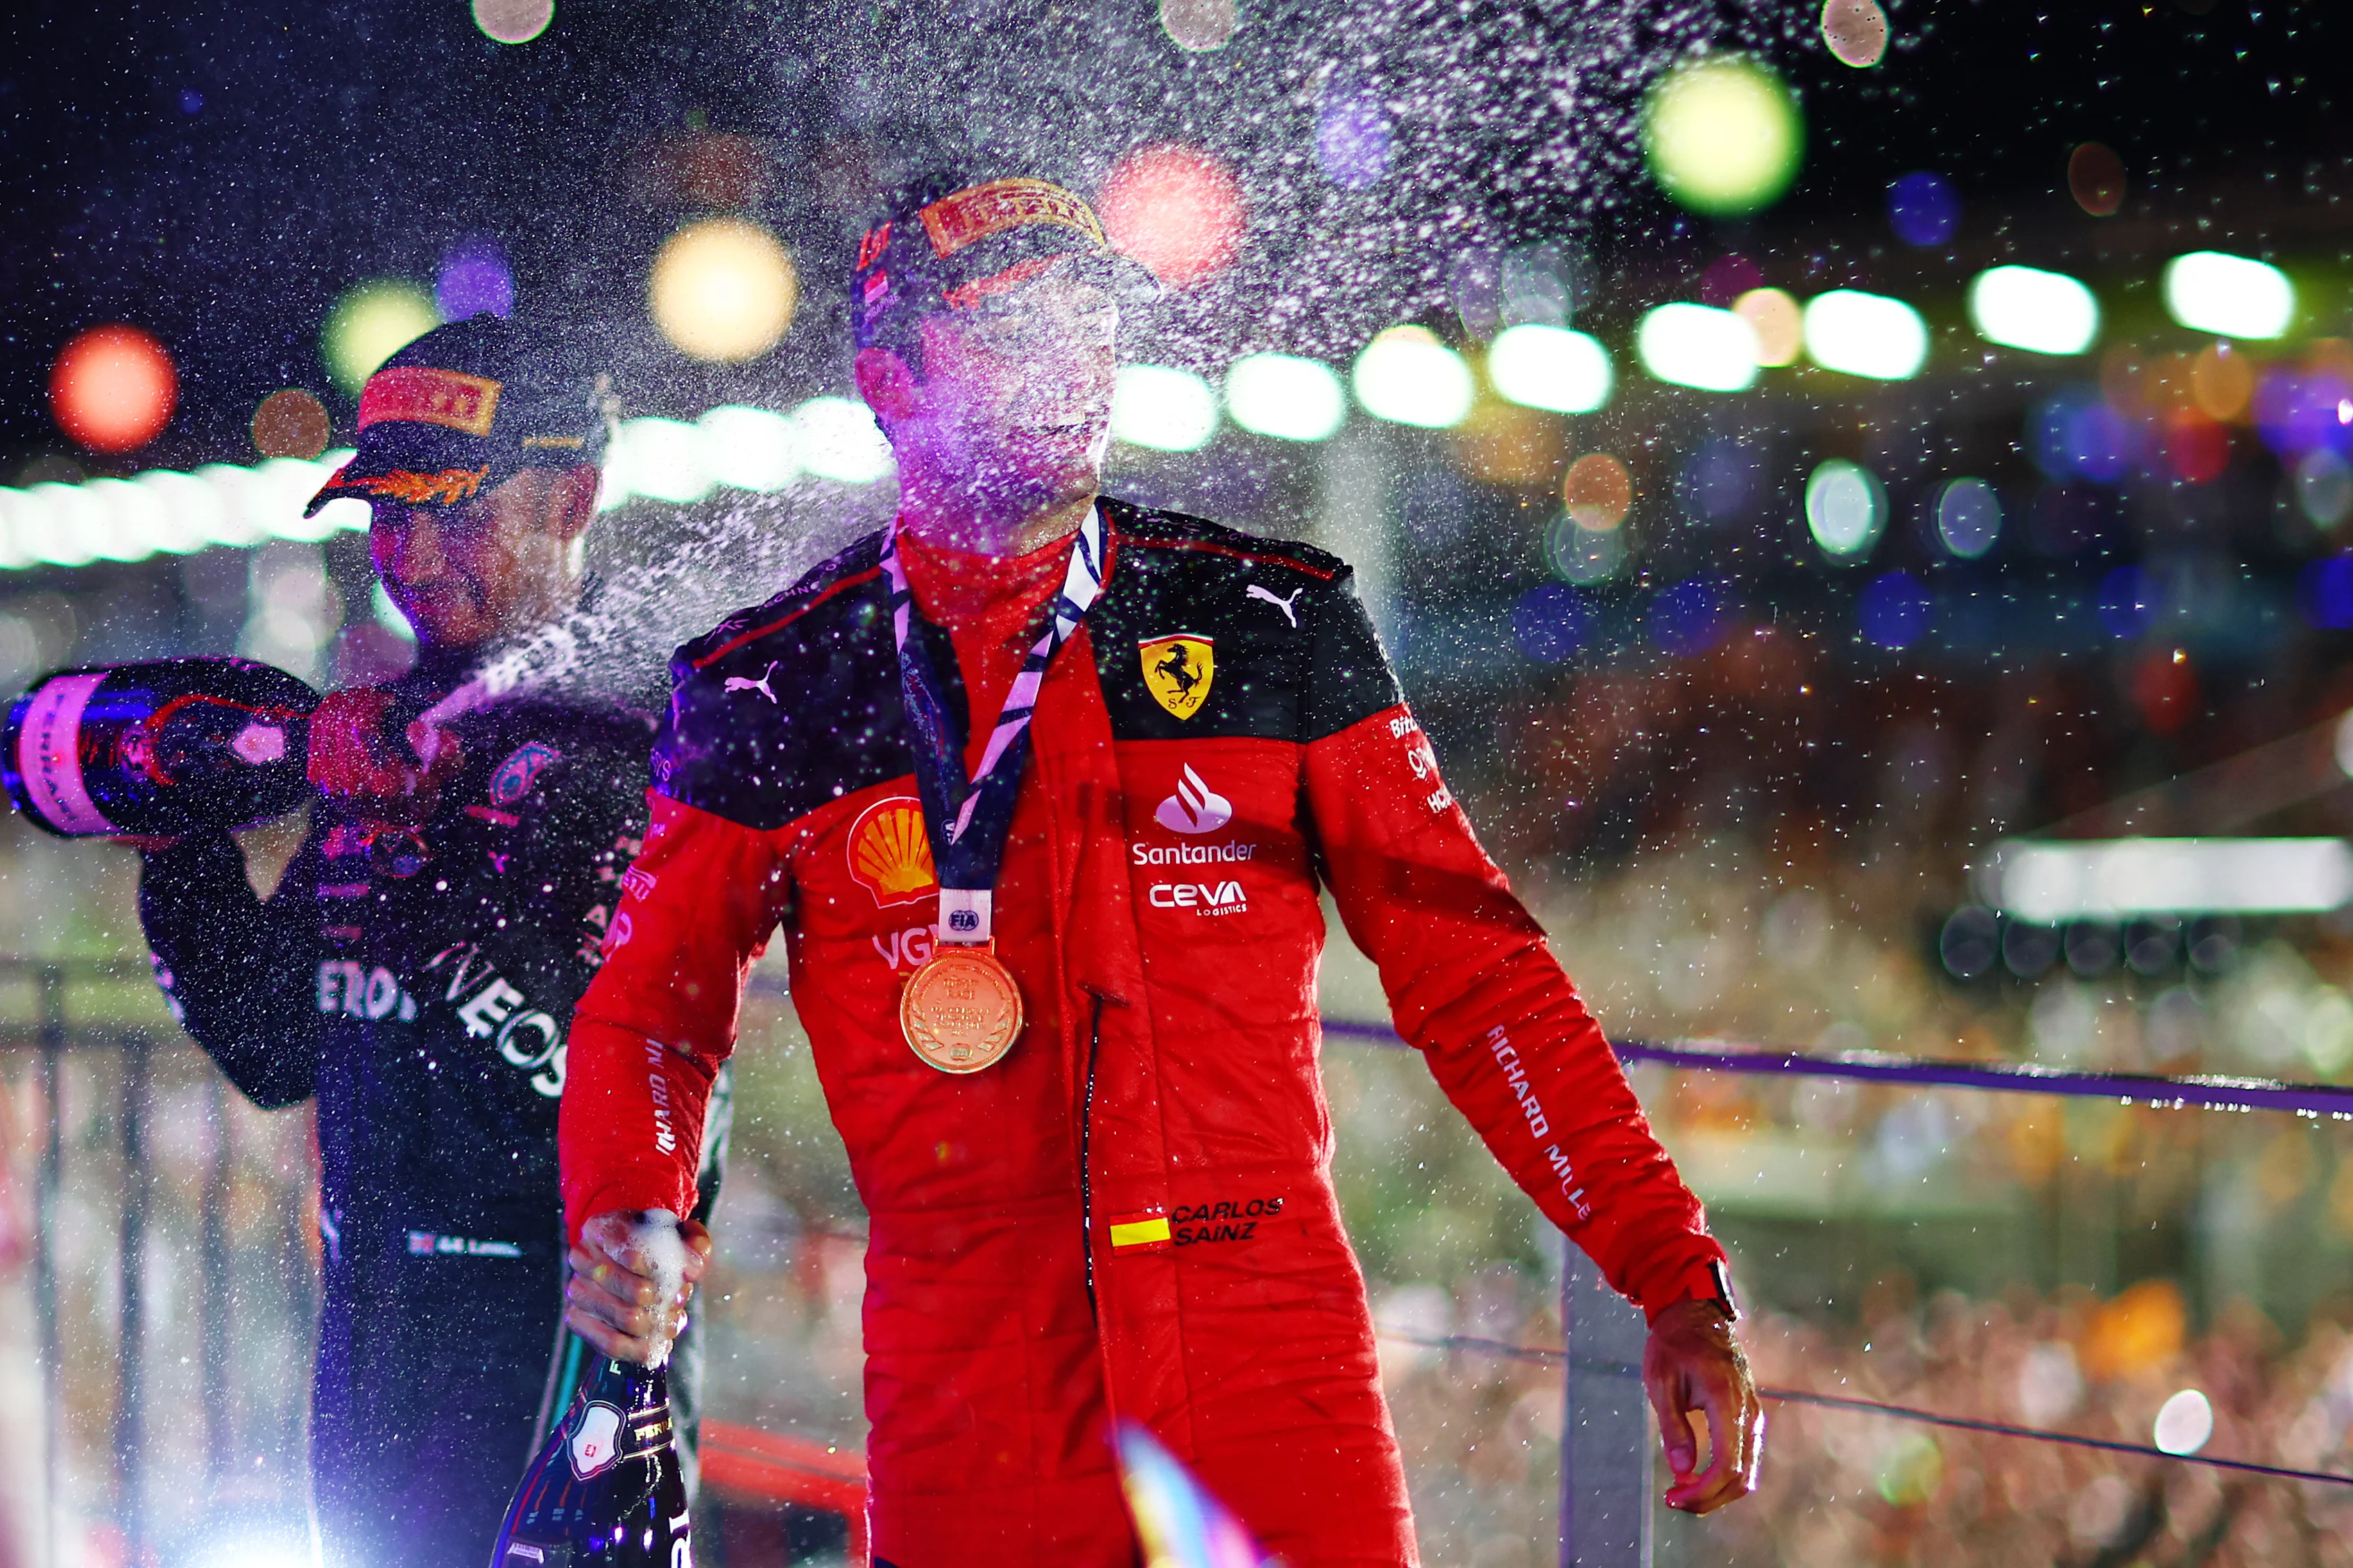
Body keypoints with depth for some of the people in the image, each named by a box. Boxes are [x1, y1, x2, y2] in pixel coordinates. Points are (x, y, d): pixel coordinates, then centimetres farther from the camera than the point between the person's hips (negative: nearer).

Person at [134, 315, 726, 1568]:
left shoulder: (645, 738, -11)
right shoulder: (388, 732, 12)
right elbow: (277, 1053, 17)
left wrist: (422, 862, -22)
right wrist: (180, 849, 6)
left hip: (562, 1327, -8)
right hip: (370, 1316, 8)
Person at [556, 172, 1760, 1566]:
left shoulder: (1274, 632, 5)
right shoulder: (773, 701, 4)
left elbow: (1473, 975, 6)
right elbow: (650, 1009, 10)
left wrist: (1678, 1280, -1)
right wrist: (627, 1219, -12)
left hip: (1276, 1371, 0)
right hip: (969, 1388, 0)